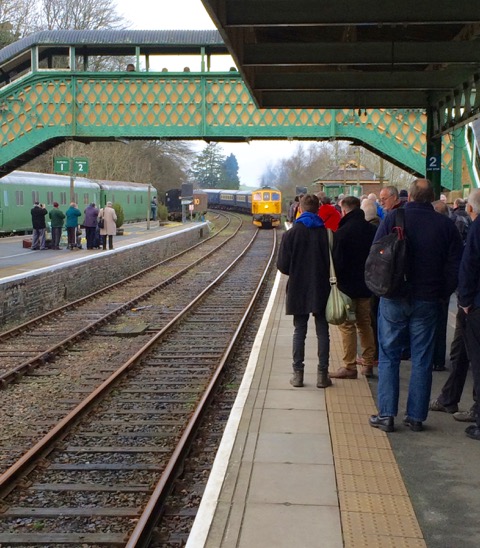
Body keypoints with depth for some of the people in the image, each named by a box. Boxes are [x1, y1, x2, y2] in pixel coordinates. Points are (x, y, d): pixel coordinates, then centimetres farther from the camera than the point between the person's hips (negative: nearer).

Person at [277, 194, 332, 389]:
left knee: (299, 331, 10)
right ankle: (322, 374, 10)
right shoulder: (326, 233, -8)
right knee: (322, 332, 8)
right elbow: (333, 261, -5)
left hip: (298, 290, 0)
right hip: (321, 290, 0)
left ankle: (298, 373, 10)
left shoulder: (291, 234, -9)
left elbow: (282, 265, -8)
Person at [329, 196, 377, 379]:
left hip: (347, 285, -6)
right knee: (365, 324, 16)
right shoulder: (372, 230, 1)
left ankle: (349, 366, 3)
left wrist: (336, 279, 1)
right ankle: (368, 364, 21)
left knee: (347, 326, 2)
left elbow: (337, 261, -16)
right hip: (366, 285, 6)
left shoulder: (341, 233, -17)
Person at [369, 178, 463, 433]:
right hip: (427, 300, 1)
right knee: (422, 359, 8)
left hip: (394, 299, -1)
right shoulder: (446, 225, -3)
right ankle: (416, 416, 12)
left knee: (388, 357, 6)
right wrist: (442, 293, 11)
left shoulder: (394, 218, -7)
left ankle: (386, 415, 4)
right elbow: (454, 267, 0)